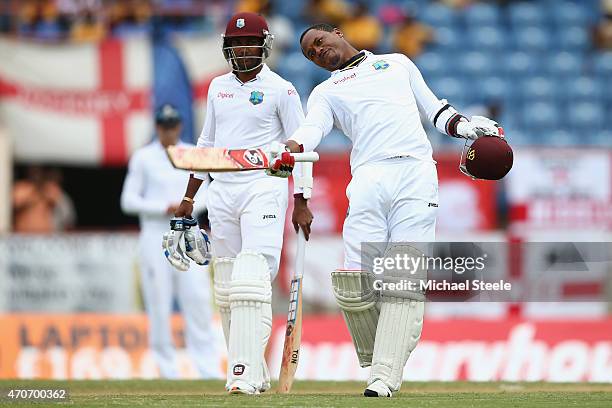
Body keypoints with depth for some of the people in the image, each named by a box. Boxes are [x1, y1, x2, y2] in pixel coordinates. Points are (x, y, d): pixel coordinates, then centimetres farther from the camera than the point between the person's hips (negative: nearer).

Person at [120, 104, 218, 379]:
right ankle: (167, 369, 2)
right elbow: (128, 201, -2)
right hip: (155, 236, -2)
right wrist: (164, 208, -13)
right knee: (159, 303, -4)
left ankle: (208, 367, -7)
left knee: (198, 298, -7)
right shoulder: (143, 158, 1)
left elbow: (204, 194, 13)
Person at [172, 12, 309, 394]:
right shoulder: (219, 87, 15)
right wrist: (189, 196, 19)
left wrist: (303, 205, -6)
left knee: (252, 281, -17)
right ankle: (255, 373, 12)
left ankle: (246, 375, -23)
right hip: (222, 191, 6)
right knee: (227, 288, 4)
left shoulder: (281, 90, -1)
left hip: (264, 187, -6)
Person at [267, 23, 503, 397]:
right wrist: (289, 150, -19)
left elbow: (433, 107, 27)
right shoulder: (326, 93, 24)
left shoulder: (397, 64, 27)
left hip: (415, 173, -1)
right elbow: (313, 128, 4)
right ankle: (375, 360, 6)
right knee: (357, 279, -15)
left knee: (405, 279, -13)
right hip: (368, 179, 1)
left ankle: (386, 376, -16)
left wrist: (464, 126, 6)